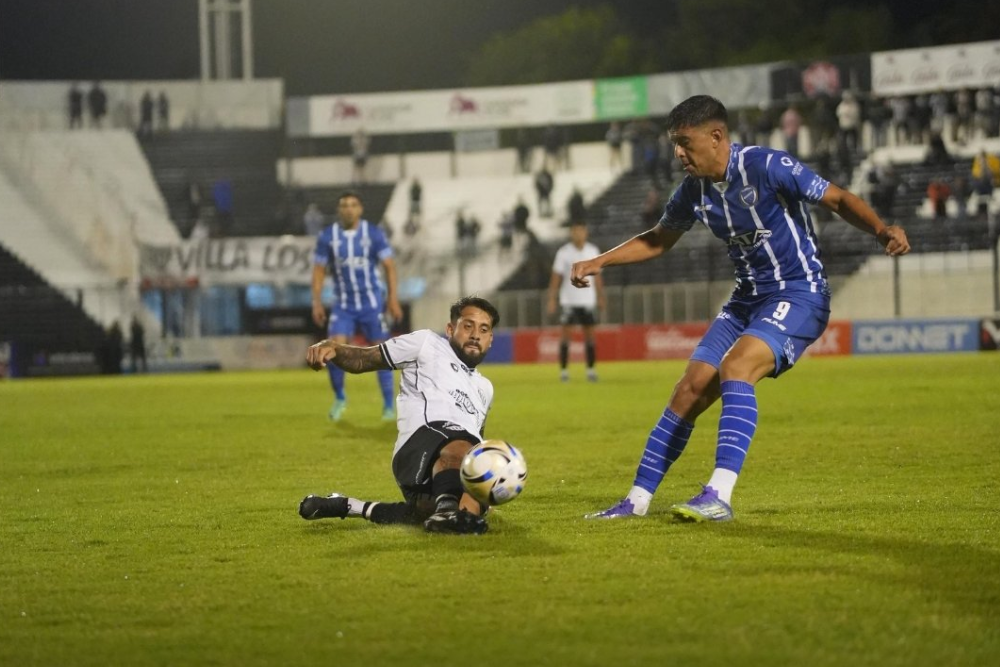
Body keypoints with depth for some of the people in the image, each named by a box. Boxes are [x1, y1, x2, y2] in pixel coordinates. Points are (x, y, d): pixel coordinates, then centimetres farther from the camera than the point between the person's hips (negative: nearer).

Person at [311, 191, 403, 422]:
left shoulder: (373, 234, -5)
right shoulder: (327, 236, -1)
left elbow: (389, 266, -2)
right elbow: (319, 270, 5)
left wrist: (393, 299, -9)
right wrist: (317, 302, -2)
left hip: (372, 303, -1)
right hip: (343, 305, 1)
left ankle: (388, 405, 12)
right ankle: (339, 398, 10)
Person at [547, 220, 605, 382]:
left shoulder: (593, 251, 6)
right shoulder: (563, 253, -2)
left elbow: (597, 276, 12)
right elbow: (556, 277, -2)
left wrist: (601, 297, 9)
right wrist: (552, 300, -7)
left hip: (588, 300, 2)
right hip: (568, 300, -2)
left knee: (589, 333, 2)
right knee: (565, 333, -4)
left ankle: (590, 369, 8)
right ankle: (563, 370, -1)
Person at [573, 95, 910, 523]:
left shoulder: (766, 167, -18)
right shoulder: (694, 190, 3)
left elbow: (838, 200, -15)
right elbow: (659, 240, 21)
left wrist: (882, 230, -33)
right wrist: (599, 262, 13)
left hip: (799, 295, -7)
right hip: (748, 299, 7)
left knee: (734, 368, -30)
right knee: (690, 390, 0)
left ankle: (719, 496, -33)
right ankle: (637, 500, 8)